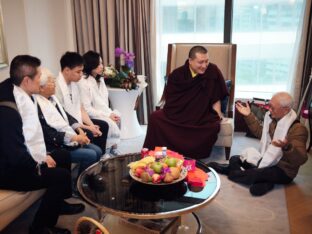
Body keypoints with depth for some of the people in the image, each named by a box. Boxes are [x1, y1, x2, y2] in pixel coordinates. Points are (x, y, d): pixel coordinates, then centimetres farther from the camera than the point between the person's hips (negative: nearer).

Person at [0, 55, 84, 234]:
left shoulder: (25, 97, 0)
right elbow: (15, 154, -30)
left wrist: (42, 156, 2)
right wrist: (39, 165, -15)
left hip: (23, 158, 10)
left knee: (63, 156, 16)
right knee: (61, 176, -18)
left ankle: (58, 203, 33)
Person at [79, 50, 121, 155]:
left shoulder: (100, 80, 14)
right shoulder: (83, 82, -13)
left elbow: (104, 102, 13)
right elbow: (86, 109, -17)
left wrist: (111, 113, -7)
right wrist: (107, 115, -18)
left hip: (104, 114, 8)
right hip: (91, 117, -7)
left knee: (117, 115, -20)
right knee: (109, 123, -29)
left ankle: (114, 149, -12)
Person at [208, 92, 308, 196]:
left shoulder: (298, 129, -24)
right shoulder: (272, 118, 0)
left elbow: (301, 159, -32)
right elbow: (260, 132, 20)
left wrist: (287, 147, -52)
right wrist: (249, 116, 11)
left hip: (283, 170, -8)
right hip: (266, 159, 8)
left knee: (252, 174, -28)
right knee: (234, 159, 5)